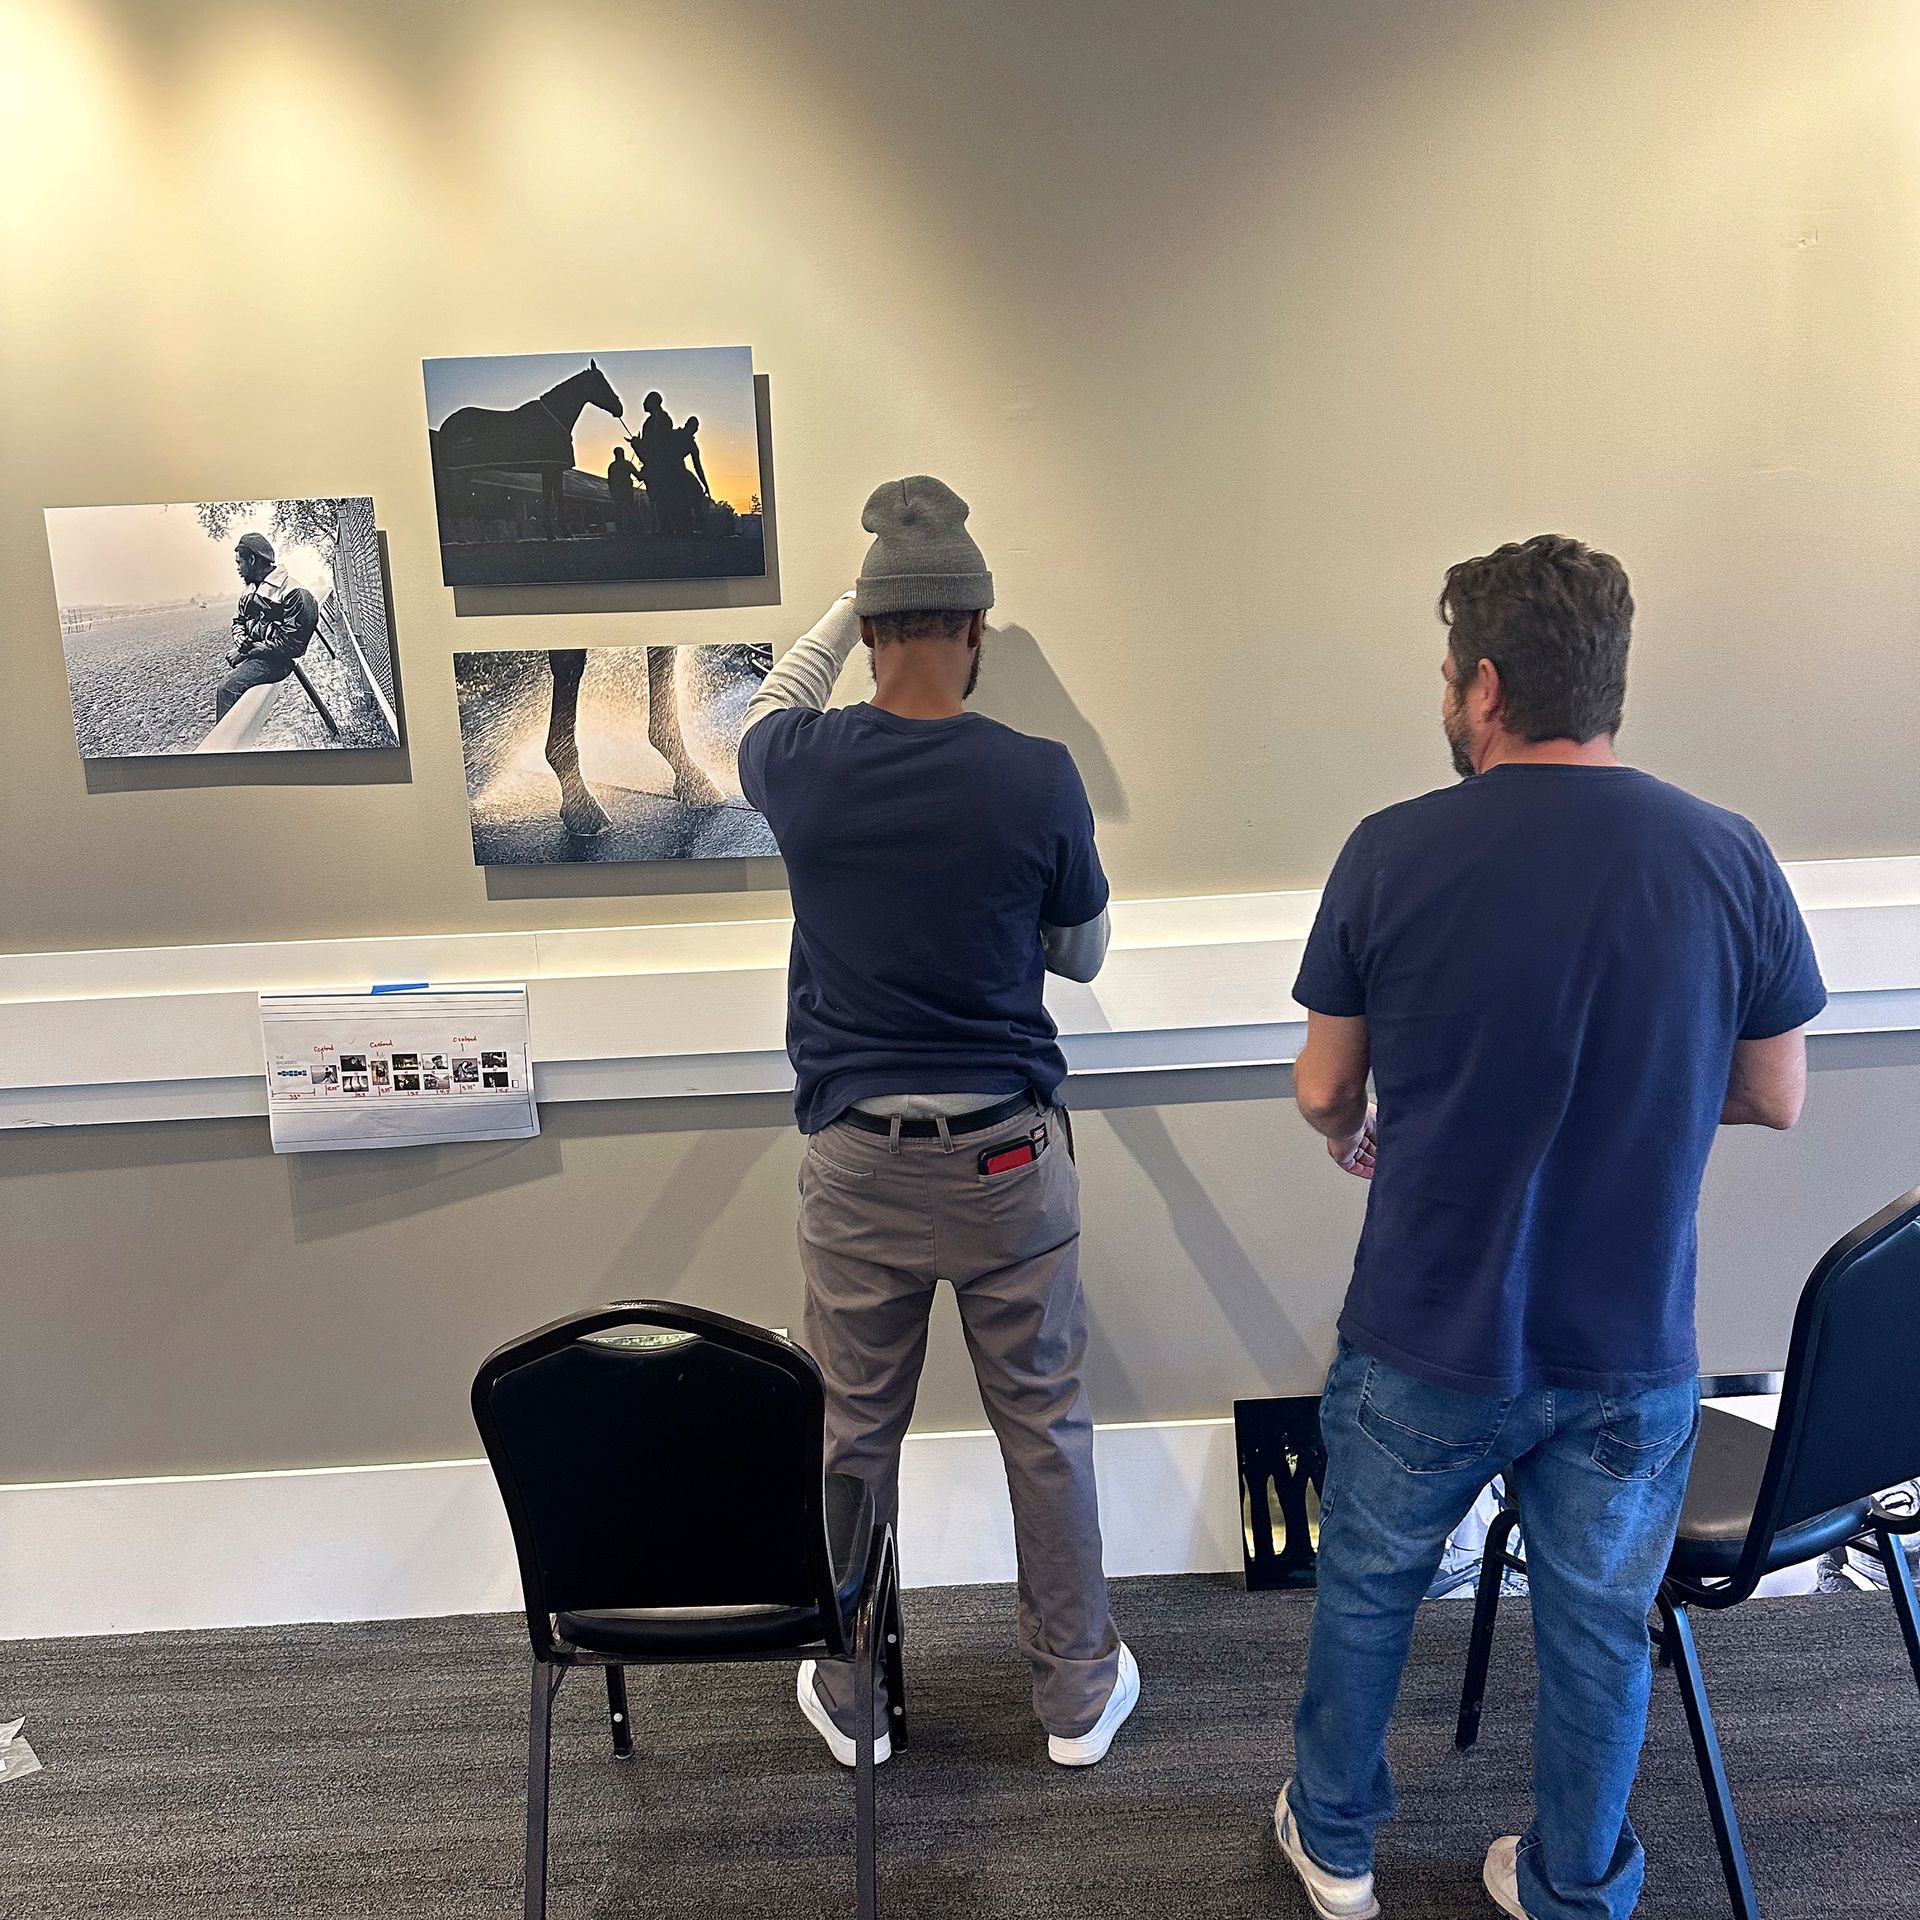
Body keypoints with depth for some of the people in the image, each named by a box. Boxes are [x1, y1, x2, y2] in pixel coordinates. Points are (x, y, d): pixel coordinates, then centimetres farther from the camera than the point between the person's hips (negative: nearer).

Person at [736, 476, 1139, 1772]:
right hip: (1008, 1155, -1)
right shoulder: (1039, 778, -12)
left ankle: (848, 1694, 36)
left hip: (857, 1162, 1)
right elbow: (1082, 956, 3)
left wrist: (856, 603, 26)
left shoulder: (800, 766, -8)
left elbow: (773, 708, 20)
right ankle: (1077, 1690, 35)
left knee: (854, 1435, 17)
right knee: (1046, 1426, 16)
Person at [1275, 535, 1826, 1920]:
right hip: (1632, 1353, 2)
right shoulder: (1729, 857, -12)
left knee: (1367, 1592, 22)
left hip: (1427, 1343, -1)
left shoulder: (1392, 853, -16)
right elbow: (1777, 1100, 0)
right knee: (1599, 1630, 23)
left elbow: (1325, 1091, -6)